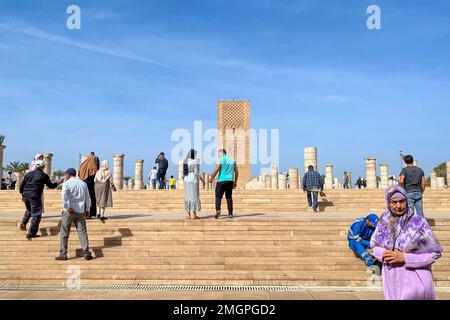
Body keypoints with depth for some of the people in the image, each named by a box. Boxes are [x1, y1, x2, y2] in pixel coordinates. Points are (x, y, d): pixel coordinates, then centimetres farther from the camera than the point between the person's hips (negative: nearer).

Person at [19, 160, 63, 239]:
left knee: (29, 210, 32)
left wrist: (22, 195, 25)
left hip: (26, 196, 6)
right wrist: (58, 182, 24)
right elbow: (51, 186, 8)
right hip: (35, 197, -6)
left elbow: (22, 186, 13)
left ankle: (23, 223, 15)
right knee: (36, 215, 2)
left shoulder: (29, 174, 12)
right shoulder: (44, 175, -1)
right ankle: (31, 233, 2)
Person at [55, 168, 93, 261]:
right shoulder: (83, 183, 10)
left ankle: (63, 254, 10)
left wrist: (68, 207, -18)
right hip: (81, 211, 4)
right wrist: (87, 209, 19)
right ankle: (86, 253, 1)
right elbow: (88, 198, 11)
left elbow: (64, 195, -21)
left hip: (69, 211, -3)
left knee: (65, 233, 7)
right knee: (82, 232, 5)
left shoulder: (67, 183, -3)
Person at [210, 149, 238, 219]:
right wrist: (235, 182, 17)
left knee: (218, 196, -1)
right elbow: (236, 172, 13)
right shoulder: (232, 160, 15)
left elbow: (217, 169, -13)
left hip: (221, 180, -5)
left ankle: (218, 210, -19)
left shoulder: (220, 159, -2)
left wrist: (211, 178, -5)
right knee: (229, 197, 9)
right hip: (230, 181, 5)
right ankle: (230, 213, 8)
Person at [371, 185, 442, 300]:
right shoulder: (384, 222, -1)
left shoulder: (418, 222, -13)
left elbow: (434, 252, -10)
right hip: (392, 279, 4)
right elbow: (374, 245, 11)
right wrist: (383, 254, -11)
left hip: (415, 280, -3)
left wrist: (404, 257, -18)